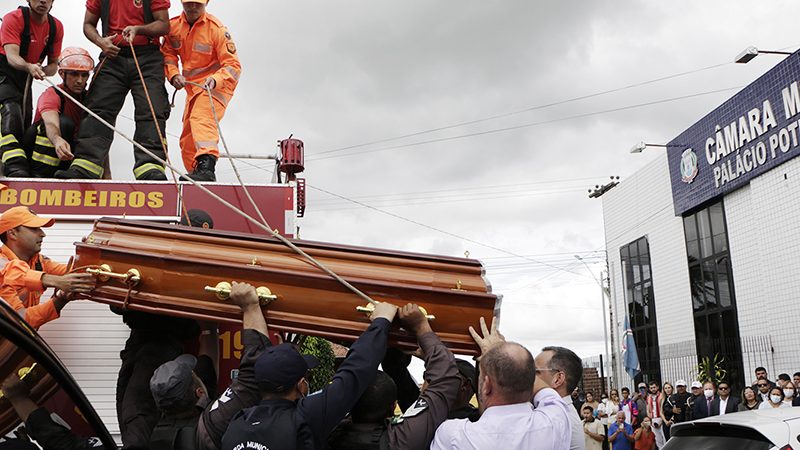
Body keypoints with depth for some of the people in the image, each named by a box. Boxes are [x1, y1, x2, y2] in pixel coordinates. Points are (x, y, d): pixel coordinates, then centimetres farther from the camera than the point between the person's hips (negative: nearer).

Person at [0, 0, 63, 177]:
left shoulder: (56, 27, 0)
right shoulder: (14, 18, -17)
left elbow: (53, 64, 4)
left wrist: (41, 71, -18)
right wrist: (29, 67, -48)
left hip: (25, 77, 7)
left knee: (24, 123, 5)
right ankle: (15, 167, -40)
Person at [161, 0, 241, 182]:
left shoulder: (216, 28, -15)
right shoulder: (173, 26, 0)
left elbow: (233, 65, -18)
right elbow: (168, 54, 8)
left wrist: (215, 80, -36)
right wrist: (173, 75, -12)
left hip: (216, 85, -7)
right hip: (192, 87, 7)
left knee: (201, 119, -34)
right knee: (187, 139, 12)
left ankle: (206, 167, -52)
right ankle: (197, 178, 25)